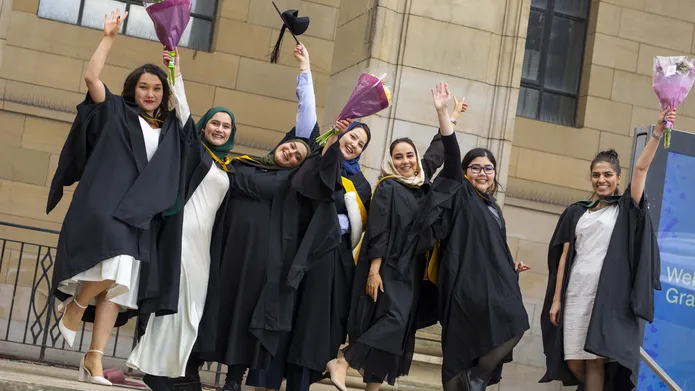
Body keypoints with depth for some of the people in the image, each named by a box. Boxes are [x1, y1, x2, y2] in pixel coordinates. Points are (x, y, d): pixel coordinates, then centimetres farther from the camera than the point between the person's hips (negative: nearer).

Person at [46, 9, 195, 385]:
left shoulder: (170, 126, 19)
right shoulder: (116, 113, 8)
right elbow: (91, 77, -1)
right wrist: (109, 36, 0)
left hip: (140, 217, 4)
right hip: (104, 209, -4)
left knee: (118, 288, -3)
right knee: (112, 270, -27)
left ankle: (94, 359, -2)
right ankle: (75, 305, 1)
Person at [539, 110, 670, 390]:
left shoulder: (625, 208, 9)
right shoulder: (576, 212, 16)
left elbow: (642, 167, -5)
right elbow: (564, 256, 12)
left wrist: (658, 131, -17)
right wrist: (556, 298, 6)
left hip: (608, 294, -3)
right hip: (576, 293, 3)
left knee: (595, 360, -9)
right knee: (573, 362, 2)